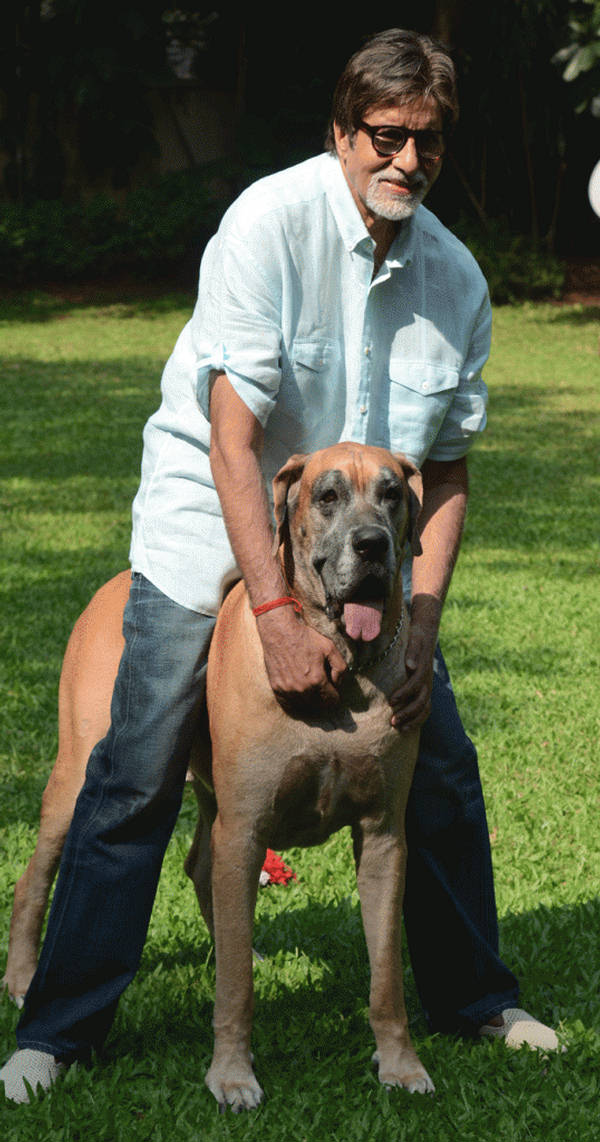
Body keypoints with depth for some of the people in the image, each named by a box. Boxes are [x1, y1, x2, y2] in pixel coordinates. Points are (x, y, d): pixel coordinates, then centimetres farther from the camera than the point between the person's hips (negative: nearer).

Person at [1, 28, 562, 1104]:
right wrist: (277, 616, -31)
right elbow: (234, 438, -25)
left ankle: (472, 997, 25)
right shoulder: (270, 223, -22)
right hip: (211, 525, -5)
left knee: (438, 764, 5)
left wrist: (419, 626, -12)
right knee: (136, 775, -10)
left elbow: (446, 471, 1)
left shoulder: (455, 278, -5)